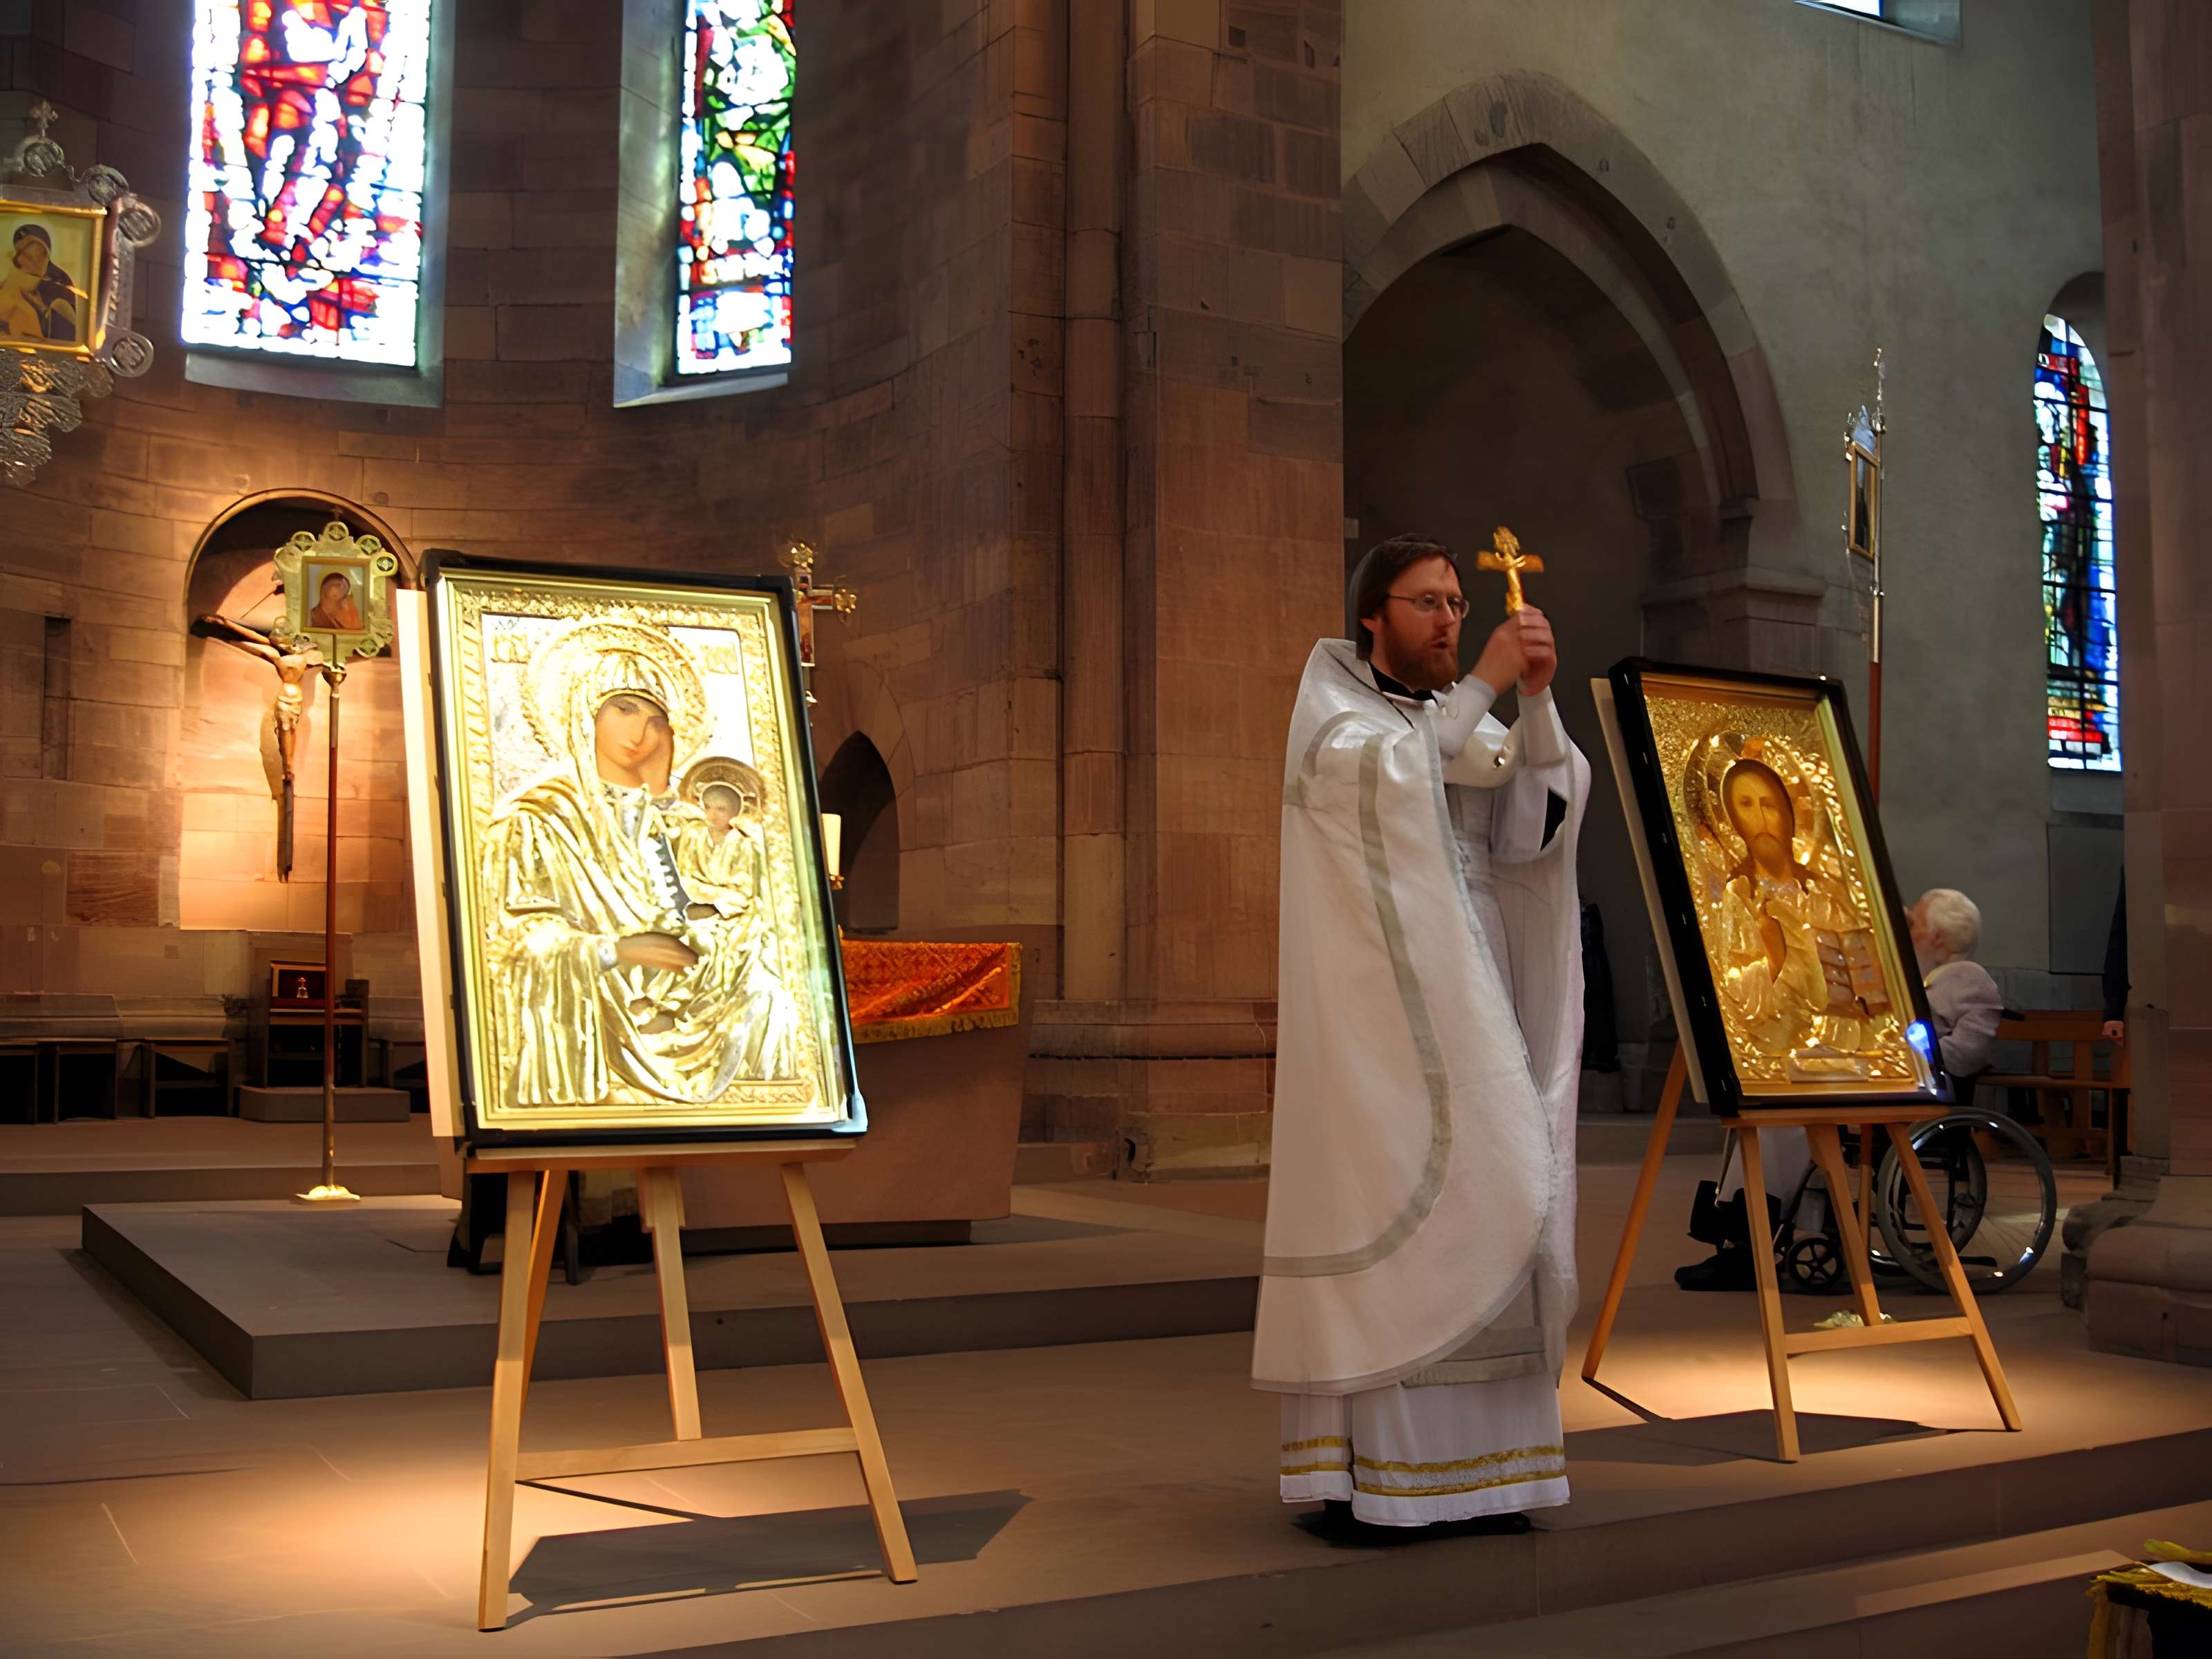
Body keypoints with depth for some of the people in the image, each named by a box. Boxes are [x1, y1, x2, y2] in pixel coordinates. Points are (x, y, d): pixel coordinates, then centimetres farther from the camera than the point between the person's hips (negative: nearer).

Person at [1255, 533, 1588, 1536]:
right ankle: (1359, 1472, -3)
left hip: (1466, 1016, 6)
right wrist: (1484, 685, -19)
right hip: (1372, 1020, -6)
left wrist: (1537, 701, -11)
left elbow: (1528, 833, 0)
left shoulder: (1469, 723, 17)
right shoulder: (1329, 709, 2)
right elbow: (1388, 775, -20)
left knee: (1479, 1220, 2)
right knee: (1381, 1219, -9)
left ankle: (1471, 1467, 8)